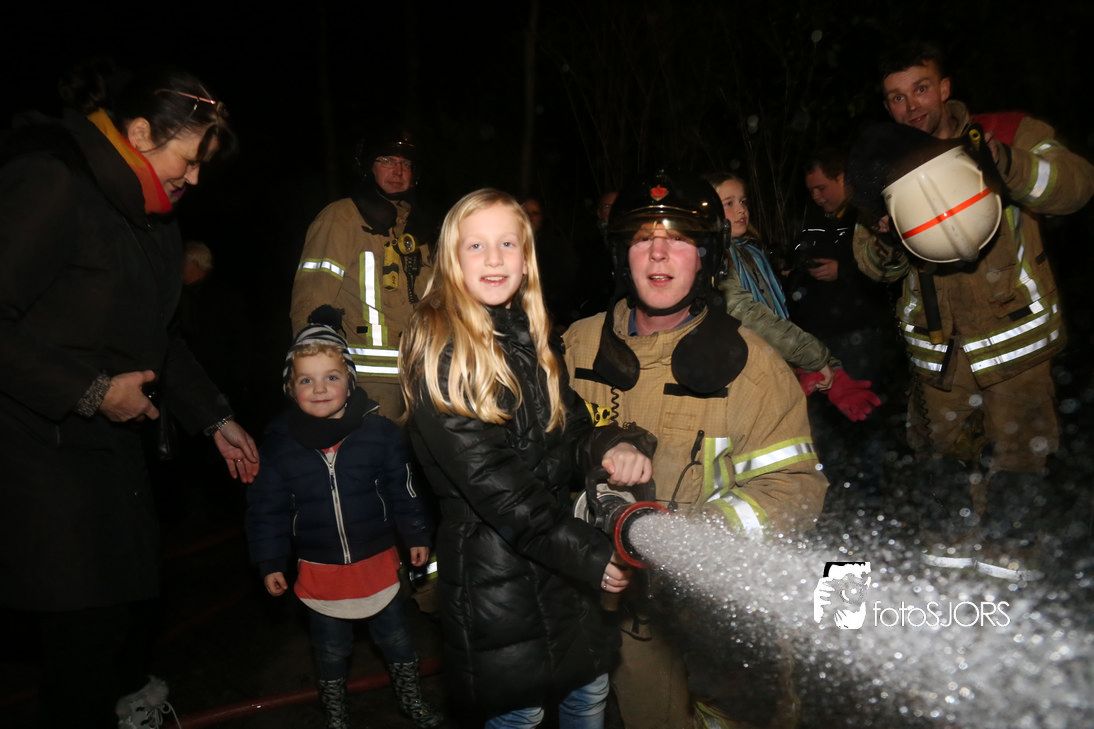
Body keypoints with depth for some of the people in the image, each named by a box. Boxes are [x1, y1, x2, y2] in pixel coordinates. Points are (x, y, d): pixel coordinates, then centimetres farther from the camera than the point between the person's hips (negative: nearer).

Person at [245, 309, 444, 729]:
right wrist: (270, 563, 1)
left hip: (377, 559, 0)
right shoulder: (279, 442, -8)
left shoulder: (379, 431, -11)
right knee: (331, 646, 19)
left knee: (394, 634, 19)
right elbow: (267, 507, 0)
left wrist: (416, 536, 3)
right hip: (319, 568, 0)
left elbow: (403, 488, -1)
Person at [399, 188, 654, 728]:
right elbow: (492, 483, -22)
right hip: (496, 573, -6)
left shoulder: (531, 338, 6)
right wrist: (589, 554, -20)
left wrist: (613, 445, -15)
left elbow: (570, 428, 9)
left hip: (562, 561, 7)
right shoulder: (438, 352, -17)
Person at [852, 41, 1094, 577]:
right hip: (937, 344, 3)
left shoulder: (1009, 134, -1)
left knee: (1017, 447, 1)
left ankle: (1007, 547, 22)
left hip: (1014, 332, -3)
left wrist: (1009, 166, -32)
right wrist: (884, 247, -18)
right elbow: (871, 260, 5)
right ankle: (952, 537, 33)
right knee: (939, 445, 12)